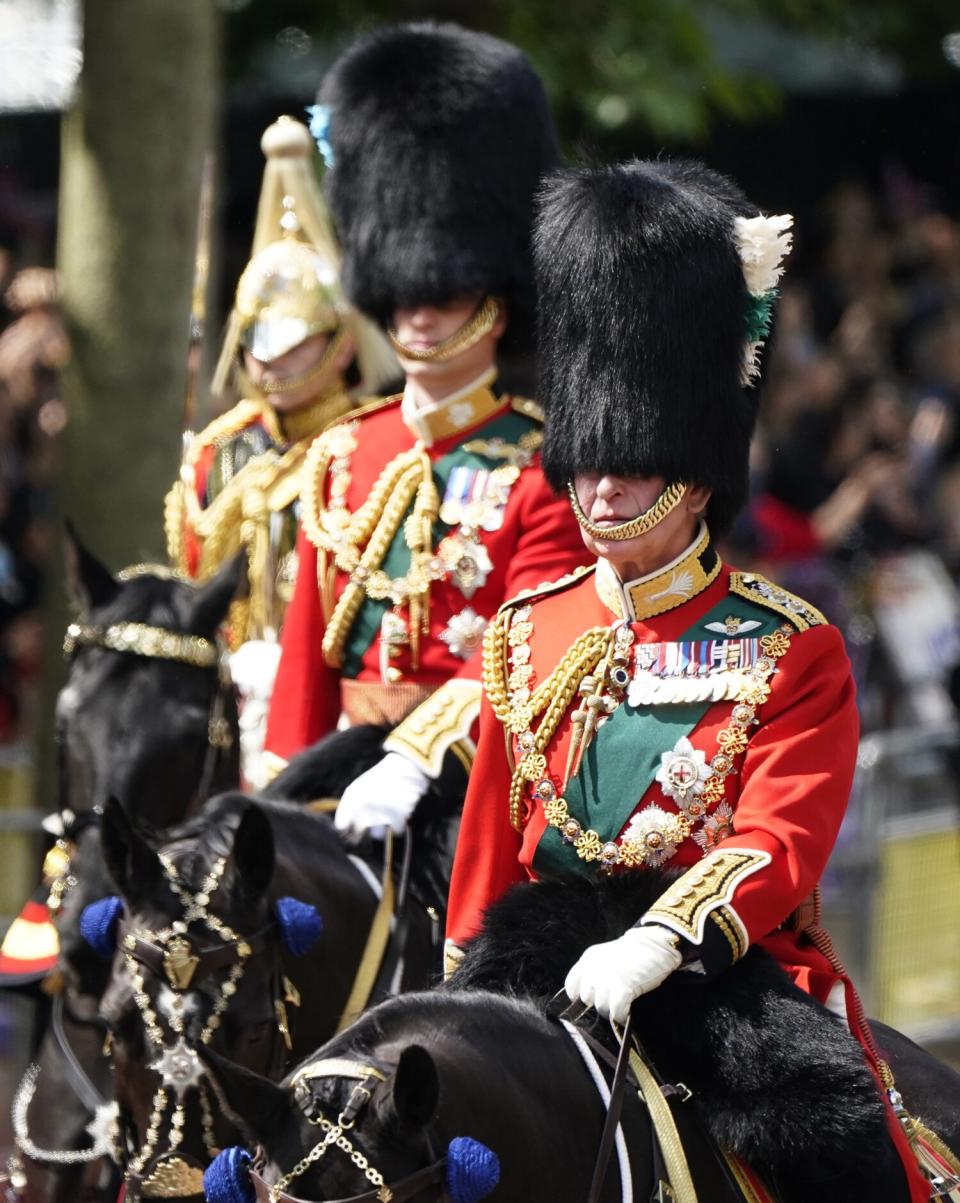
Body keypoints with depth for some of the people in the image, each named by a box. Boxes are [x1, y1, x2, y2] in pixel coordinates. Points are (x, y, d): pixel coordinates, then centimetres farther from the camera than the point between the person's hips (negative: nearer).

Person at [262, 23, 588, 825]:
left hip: (475, 764, -4)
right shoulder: (342, 455, 14)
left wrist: (416, 759, -25)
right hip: (352, 770, 4)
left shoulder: (540, 463, -3)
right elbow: (306, 648, 16)